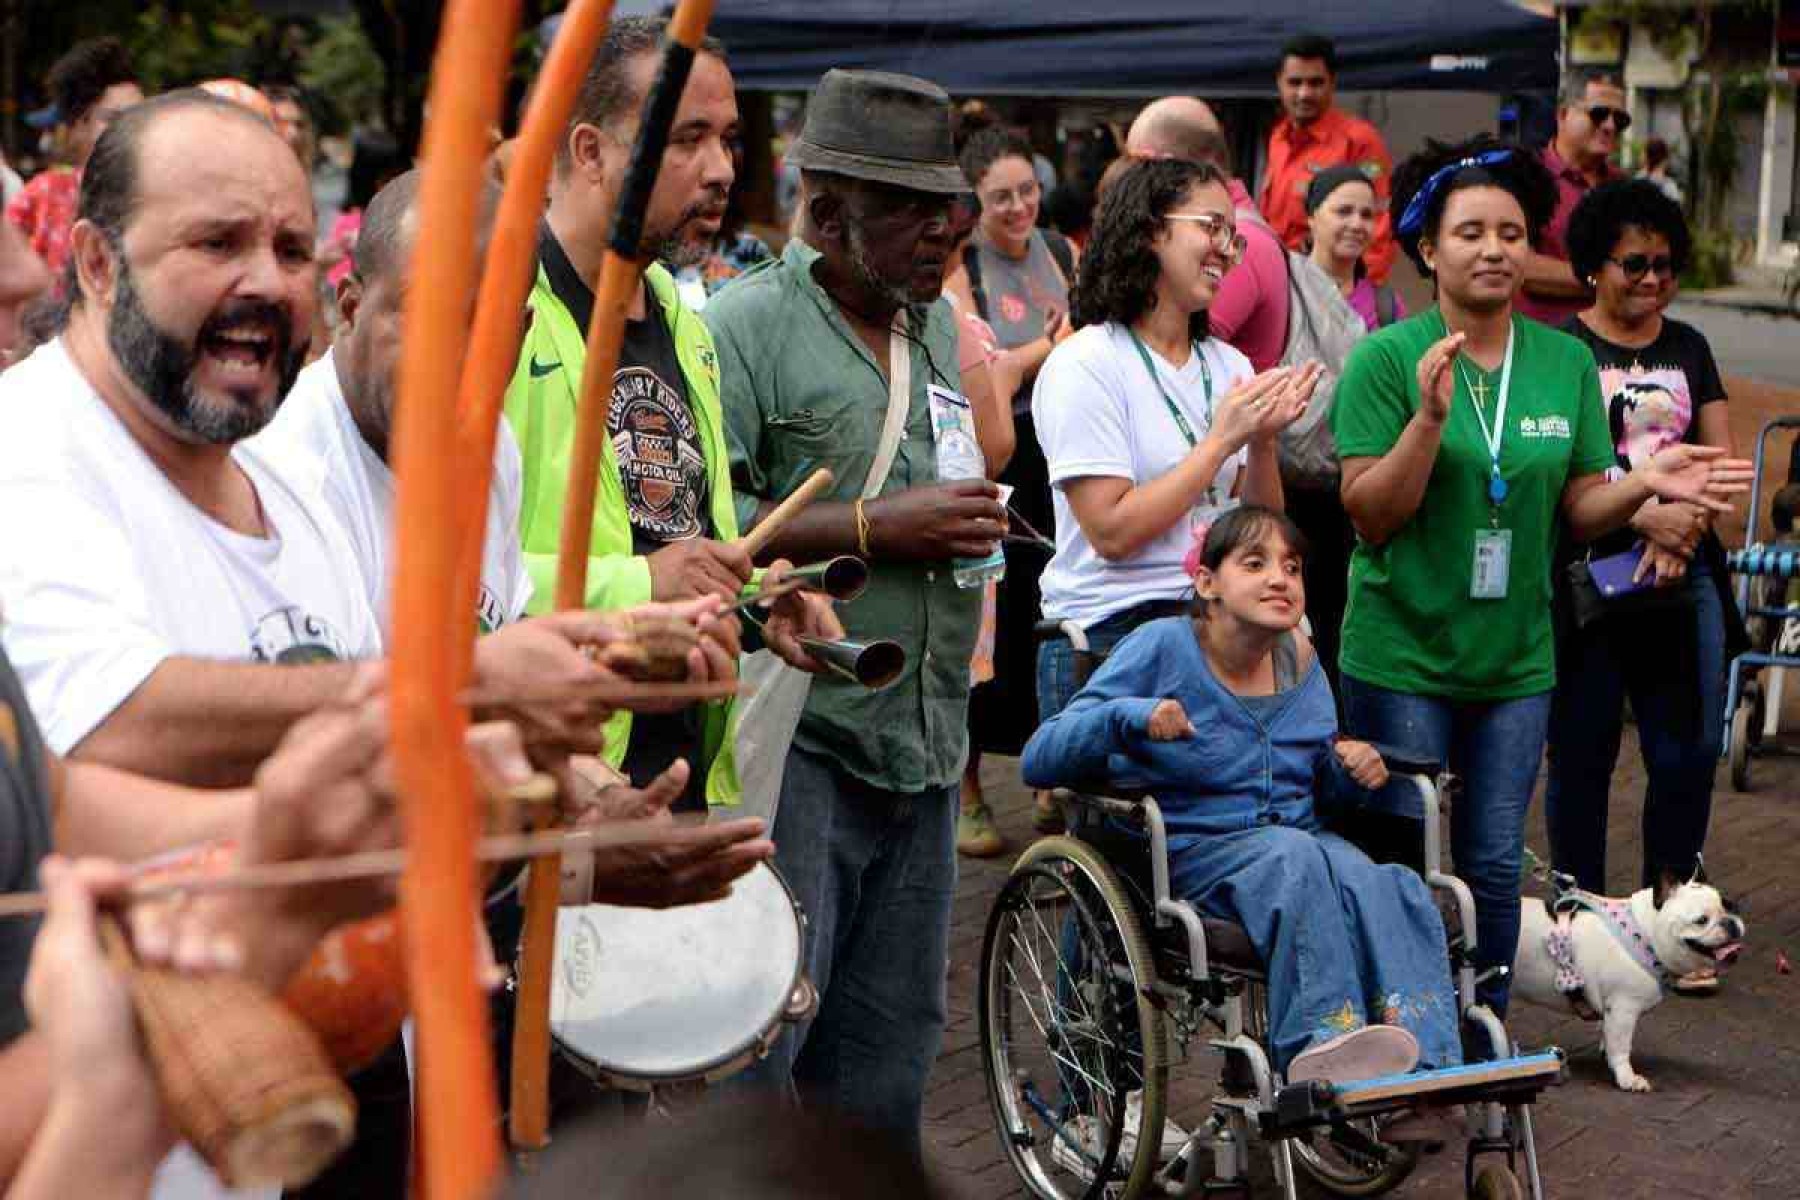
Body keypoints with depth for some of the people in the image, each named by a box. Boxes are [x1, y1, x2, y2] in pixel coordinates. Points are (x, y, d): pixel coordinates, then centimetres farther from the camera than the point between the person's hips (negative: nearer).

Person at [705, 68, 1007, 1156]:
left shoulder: (942, 329, 16)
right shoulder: (748, 324, -9)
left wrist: (974, 524, 12)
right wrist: (876, 528, -18)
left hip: (925, 752, 8)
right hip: (795, 742, -8)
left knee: (890, 1046, 15)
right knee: (755, 1043, -5)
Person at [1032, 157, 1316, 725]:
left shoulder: (1229, 366, 11)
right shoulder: (1084, 365, -10)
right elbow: (1113, 532, -18)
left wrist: (1263, 441, -9)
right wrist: (1222, 439, -14)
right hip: (1109, 633, -6)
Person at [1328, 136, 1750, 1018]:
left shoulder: (1567, 362, 3)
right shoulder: (1385, 359, -8)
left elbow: (1577, 511, 7)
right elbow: (1371, 515, -12)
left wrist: (1646, 484, -13)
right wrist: (1429, 418, -25)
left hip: (1514, 660, 3)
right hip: (1401, 655, -3)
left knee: (1494, 863, 9)